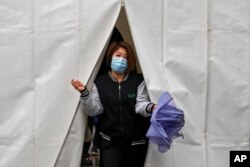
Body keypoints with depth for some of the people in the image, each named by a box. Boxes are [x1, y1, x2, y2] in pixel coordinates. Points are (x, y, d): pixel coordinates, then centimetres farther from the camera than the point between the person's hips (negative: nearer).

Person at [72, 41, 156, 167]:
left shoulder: (138, 80, -3)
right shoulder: (100, 82, 0)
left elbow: (140, 104, -11)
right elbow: (94, 110, -5)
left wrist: (151, 107, -34)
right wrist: (84, 92, -20)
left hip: (136, 141, 1)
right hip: (110, 141, 0)